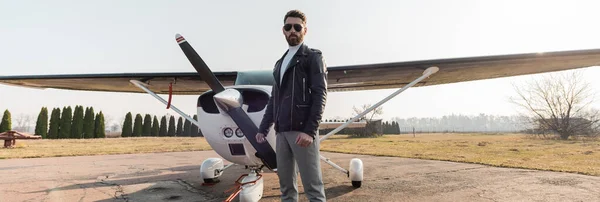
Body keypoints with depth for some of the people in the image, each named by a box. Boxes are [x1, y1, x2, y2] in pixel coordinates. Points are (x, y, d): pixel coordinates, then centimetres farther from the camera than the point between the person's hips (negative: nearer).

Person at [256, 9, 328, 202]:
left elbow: (320, 95, -8)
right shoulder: (280, 63, 24)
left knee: (312, 186, -5)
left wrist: (310, 131, -18)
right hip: (281, 131, 7)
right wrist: (263, 128, 15)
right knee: (286, 184, 10)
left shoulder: (313, 57, 3)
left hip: (302, 130, -7)